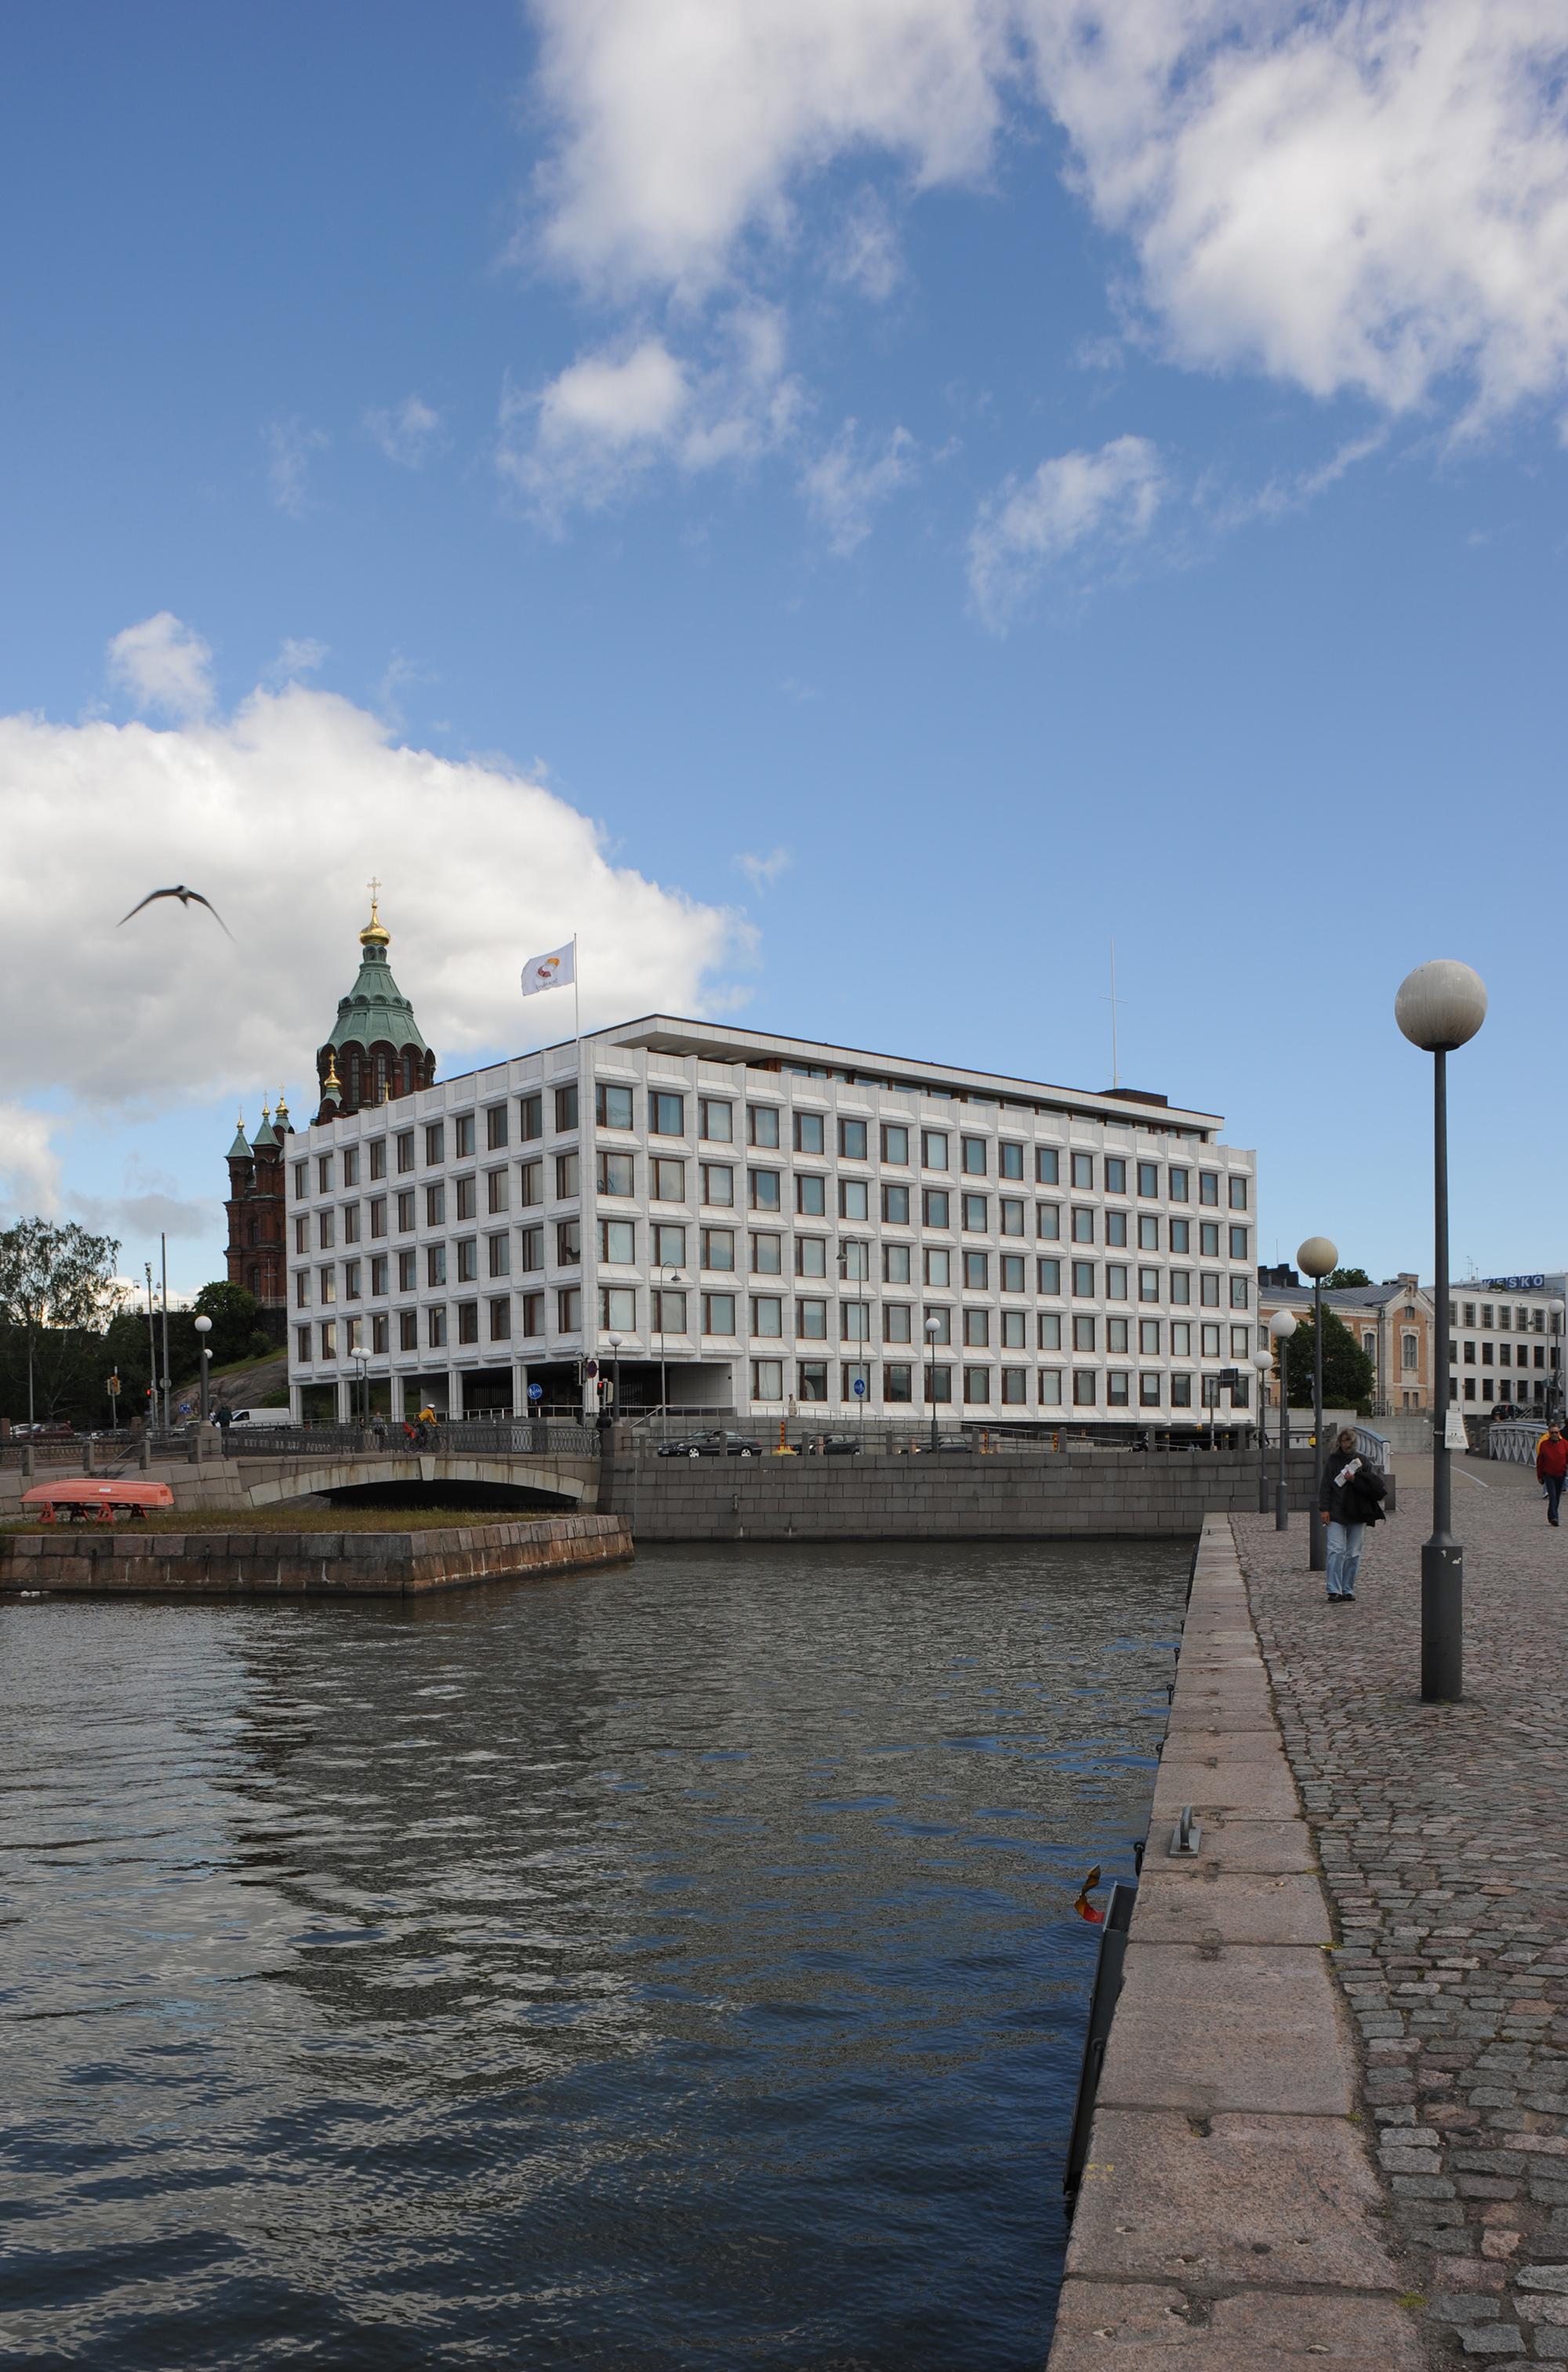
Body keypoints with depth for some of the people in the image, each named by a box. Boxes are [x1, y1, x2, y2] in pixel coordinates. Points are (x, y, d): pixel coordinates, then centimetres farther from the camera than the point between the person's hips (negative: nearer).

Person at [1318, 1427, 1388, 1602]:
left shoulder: (1363, 1461, 6)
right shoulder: (1333, 1460, 4)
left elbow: (1376, 1484, -4)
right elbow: (1325, 1486, 1)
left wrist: (1355, 1479, -14)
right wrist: (1324, 1508, -8)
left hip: (1357, 1513, 2)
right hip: (1336, 1513, -2)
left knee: (1354, 1554, 7)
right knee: (1336, 1551, -11)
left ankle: (1348, 1590, 17)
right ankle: (1334, 1591, -11)